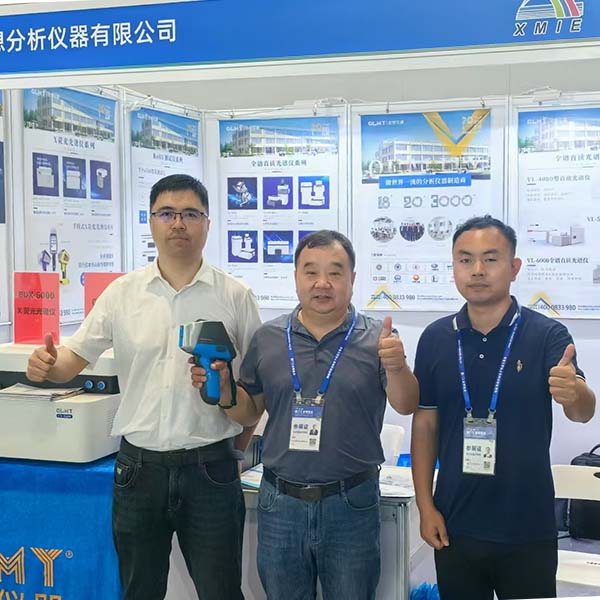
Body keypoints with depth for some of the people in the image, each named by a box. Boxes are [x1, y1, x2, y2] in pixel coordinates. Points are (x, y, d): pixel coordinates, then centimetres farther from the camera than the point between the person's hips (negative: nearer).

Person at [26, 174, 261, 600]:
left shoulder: (236, 296, -2)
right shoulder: (122, 293, 2)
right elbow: (74, 360, 5)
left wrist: (236, 448, 1)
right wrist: (47, 365, -16)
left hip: (210, 469, -2)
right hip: (139, 466, 2)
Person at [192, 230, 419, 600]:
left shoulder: (376, 339, -4)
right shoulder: (268, 339, 3)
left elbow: (406, 406, -12)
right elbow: (249, 413, 11)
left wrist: (397, 367, -32)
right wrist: (221, 387, -9)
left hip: (352, 504, -2)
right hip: (280, 503, 2)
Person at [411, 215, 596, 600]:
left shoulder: (547, 335, -8)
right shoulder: (435, 338, 0)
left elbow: (582, 412, -20)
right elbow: (425, 424, 5)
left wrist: (574, 391, -43)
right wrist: (426, 506, 0)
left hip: (528, 527, -2)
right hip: (455, 525, 2)